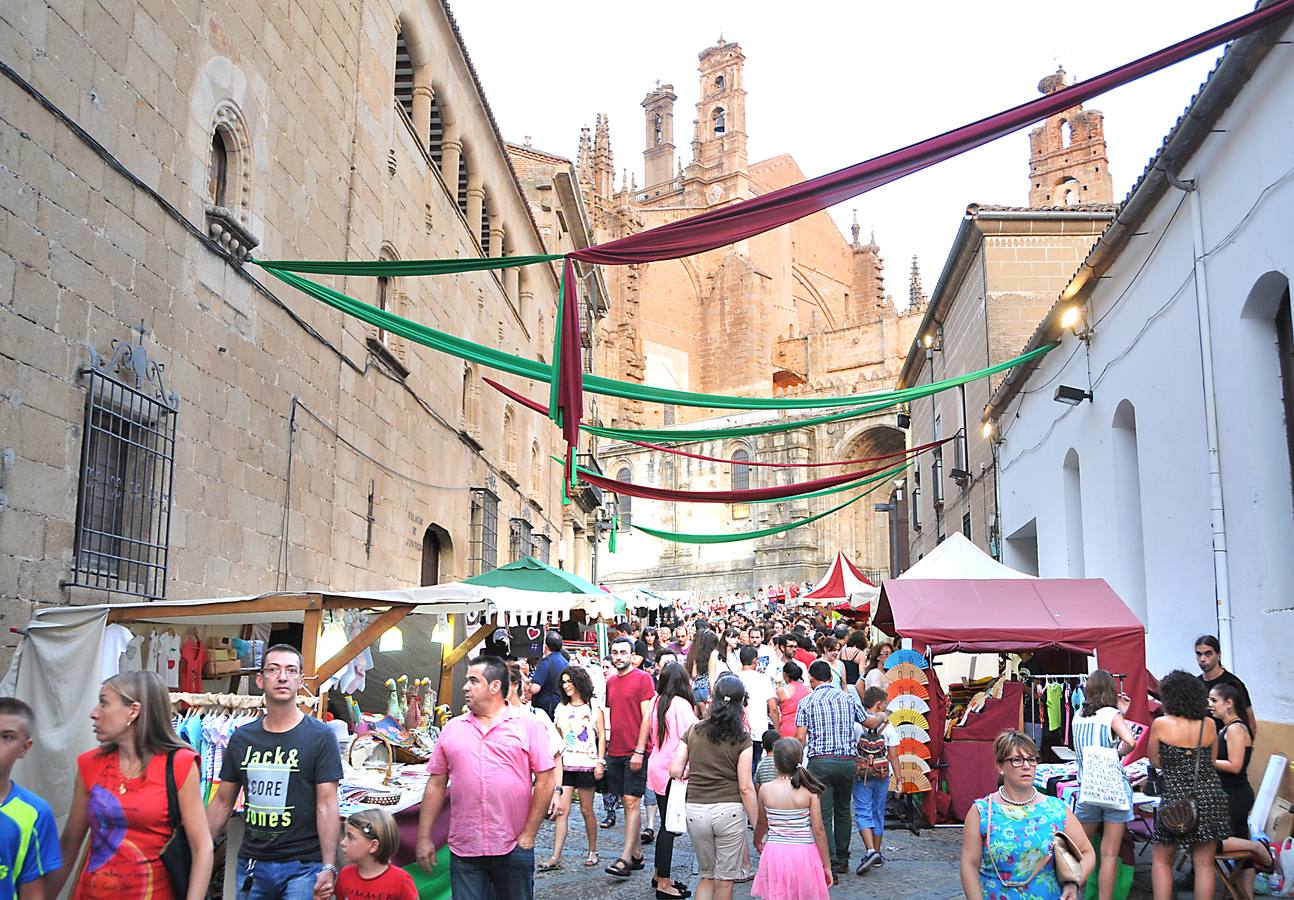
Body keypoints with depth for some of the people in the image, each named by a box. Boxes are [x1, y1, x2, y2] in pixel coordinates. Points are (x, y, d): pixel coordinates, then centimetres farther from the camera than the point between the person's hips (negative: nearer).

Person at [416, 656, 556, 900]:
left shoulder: (528, 725, -2)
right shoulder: (452, 728, 8)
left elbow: (546, 780, -4)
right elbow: (436, 784, 9)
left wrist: (528, 835, -7)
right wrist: (424, 838, 6)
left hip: (513, 849, -2)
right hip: (464, 851, 2)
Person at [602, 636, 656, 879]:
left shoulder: (643, 678, -6)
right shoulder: (610, 683, 14)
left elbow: (647, 717, -10)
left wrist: (639, 750, -15)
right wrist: (605, 750, 11)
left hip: (635, 752, -7)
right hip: (615, 752, 7)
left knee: (632, 802, -7)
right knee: (626, 802, 10)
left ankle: (625, 859, -8)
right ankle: (637, 854, 18)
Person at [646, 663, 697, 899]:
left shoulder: (656, 702, 6)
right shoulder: (681, 704, -16)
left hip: (657, 768, 8)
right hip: (673, 771, -8)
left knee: (666, 823, 19)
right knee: (670, 826, -1)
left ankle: (659, 874, 29)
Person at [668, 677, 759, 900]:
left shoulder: (694, 731, 2)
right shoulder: (742, 738, -6)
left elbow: (675, 770, -1)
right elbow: (745, 788, -8)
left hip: (695, 810, 3)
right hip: (729, 810, -3)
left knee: (707, 876, 19)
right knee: (725, 880, 11)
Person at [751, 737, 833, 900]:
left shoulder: (765, 789, -5)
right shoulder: (809, 790, -8)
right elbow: (818, 830, -7)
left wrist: (757, 842, 32)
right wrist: (827, 865, 3)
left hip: (775, 852, 1)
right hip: (804, 854, -1)